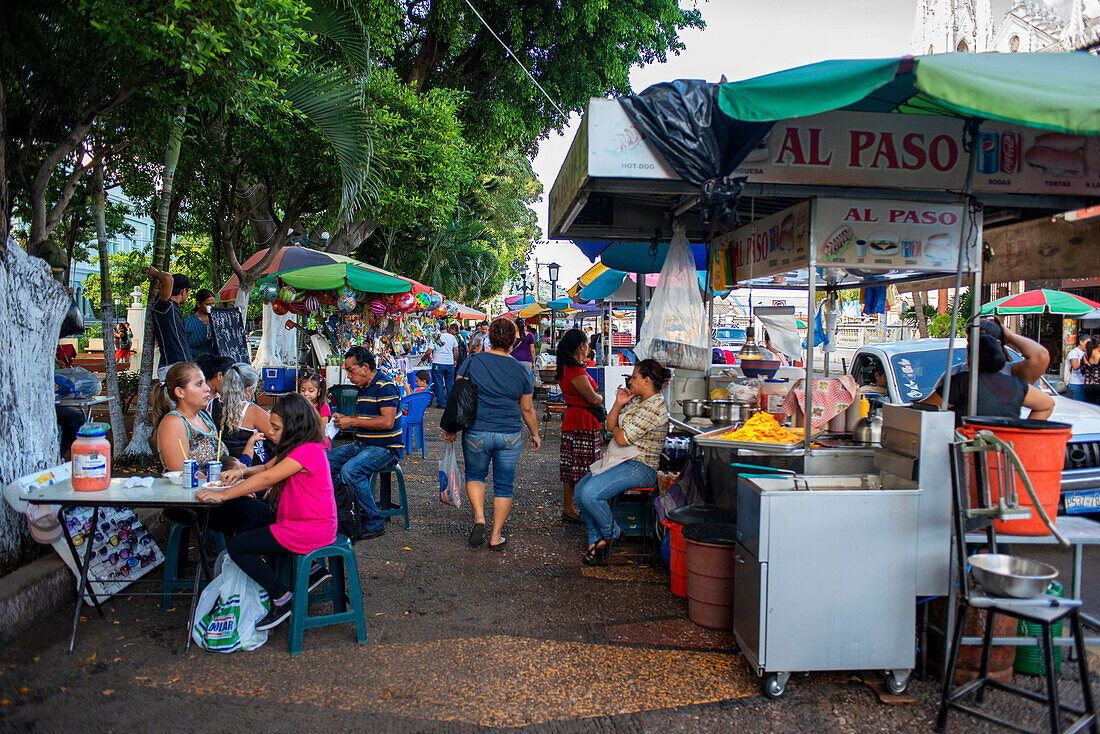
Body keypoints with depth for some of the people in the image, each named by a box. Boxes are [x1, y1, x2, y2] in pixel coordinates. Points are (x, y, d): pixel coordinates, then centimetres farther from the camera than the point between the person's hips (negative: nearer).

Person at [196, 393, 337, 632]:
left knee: (236, 546, -7)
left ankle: (282, 599, -3)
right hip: (311, 525, 10)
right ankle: (312, 569, 20)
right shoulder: (299, 449, 11)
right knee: (251, 528, 27)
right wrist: (242, 472, -3)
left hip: (310, 530, -10)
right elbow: (267, 468, 19)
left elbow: (266, 479, -25)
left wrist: (223, 494, -22)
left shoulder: (308, 451, -21)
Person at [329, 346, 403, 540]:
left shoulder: (385, 386, -14)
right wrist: (343, 419, 8)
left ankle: (374, 523, -19)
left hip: (386, 447, -9)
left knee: (350, 470, -31)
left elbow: (387, 422, -23)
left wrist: (353, 422, -17)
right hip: (361, 444, 9)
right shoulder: (363, 387, 16)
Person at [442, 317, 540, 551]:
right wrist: (535, 434, 21)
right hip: (510, 435, 1)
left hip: (476, 433, 0)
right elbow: (527, 410, 7)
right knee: (504, 485, 11)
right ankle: (496, 537, 14)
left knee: (475, 475, 21)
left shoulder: (473, 362, -4)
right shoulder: (521, 371, 1)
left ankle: (479, 518, 1)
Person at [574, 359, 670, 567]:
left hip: (639, 467, -10)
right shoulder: (635, 400, 13)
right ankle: (596, 540, 7)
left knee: (590, 493, -22)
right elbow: (610, 425, 13)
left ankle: (611, 533, 3)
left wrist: (615, 428, 1)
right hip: (623, 462, 10)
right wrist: (618, 404, 0)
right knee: (580, 489, 3)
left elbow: (622, 439, -20)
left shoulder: (655, 408, -18)